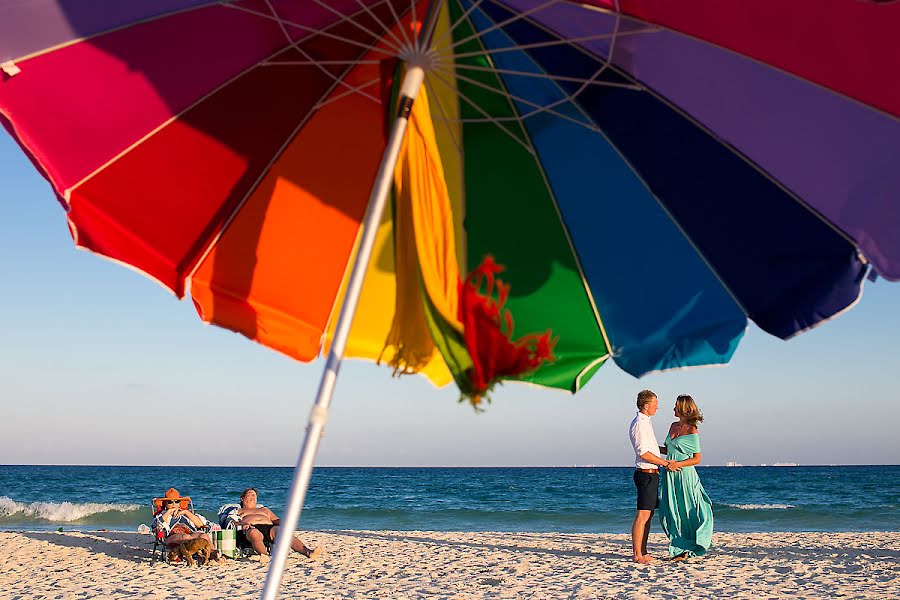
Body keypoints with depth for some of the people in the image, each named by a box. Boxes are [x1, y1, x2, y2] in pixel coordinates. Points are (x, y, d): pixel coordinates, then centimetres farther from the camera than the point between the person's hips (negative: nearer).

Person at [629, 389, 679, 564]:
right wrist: (666, 463, -15)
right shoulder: (638, 424, -14)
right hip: (646, 474, -10)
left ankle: (642, 552, 18)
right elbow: (643, 453, -20)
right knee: (642, 515, -9)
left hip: (651, 474, 10)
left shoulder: (646, 423, 17)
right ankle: (637, 554, -7)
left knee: (648, 514, 13)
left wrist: (665, 463, 25)